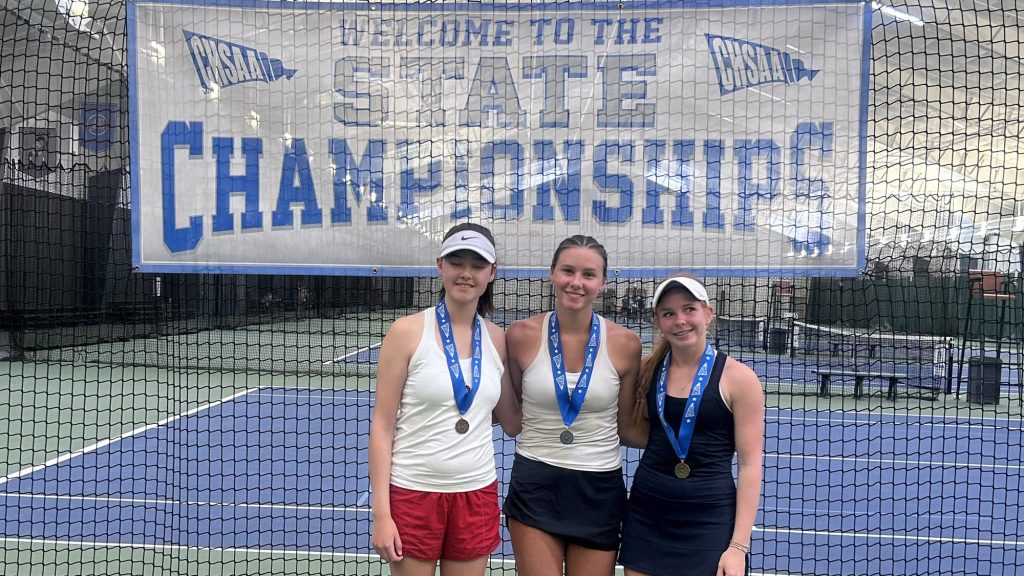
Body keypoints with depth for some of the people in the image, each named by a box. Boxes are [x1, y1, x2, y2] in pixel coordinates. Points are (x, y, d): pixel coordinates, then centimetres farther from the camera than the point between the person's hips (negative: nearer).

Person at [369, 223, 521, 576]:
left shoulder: (498, 340, 3)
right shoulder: (407, 332, -8)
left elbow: (513, 424, 10)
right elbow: (382, 426, -7)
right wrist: (381, 513, -11)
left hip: (477, 496, 3)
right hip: (412, 493, -3)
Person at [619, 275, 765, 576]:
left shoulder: (738, 378, -8)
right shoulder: (647, 369, 2)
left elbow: (750, 465, -8)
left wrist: (739, 545, -12)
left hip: (710, 517, -3)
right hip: (647, 513, 3)